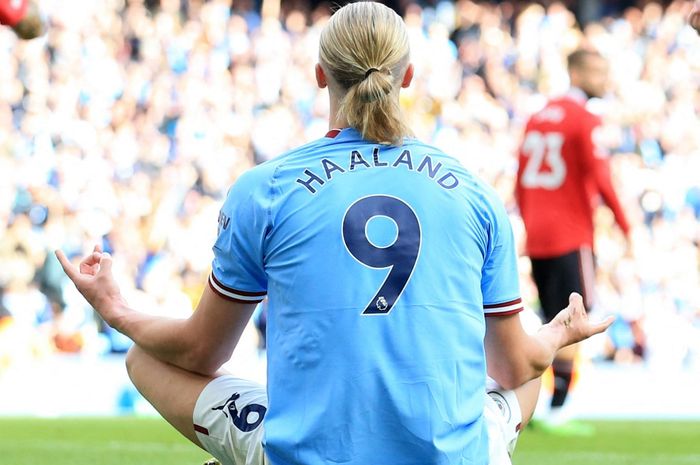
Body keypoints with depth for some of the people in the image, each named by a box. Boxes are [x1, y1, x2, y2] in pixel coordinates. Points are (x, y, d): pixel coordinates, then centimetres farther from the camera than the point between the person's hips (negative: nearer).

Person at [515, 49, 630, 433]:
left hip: (536, 239, 7)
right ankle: (556, 411, -6)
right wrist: (625, 227, -6)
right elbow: (601, 180, -14)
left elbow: (521, 184, 17)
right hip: (571, 238, -7)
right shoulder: (585, 121, -9)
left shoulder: (539, 117, 15)